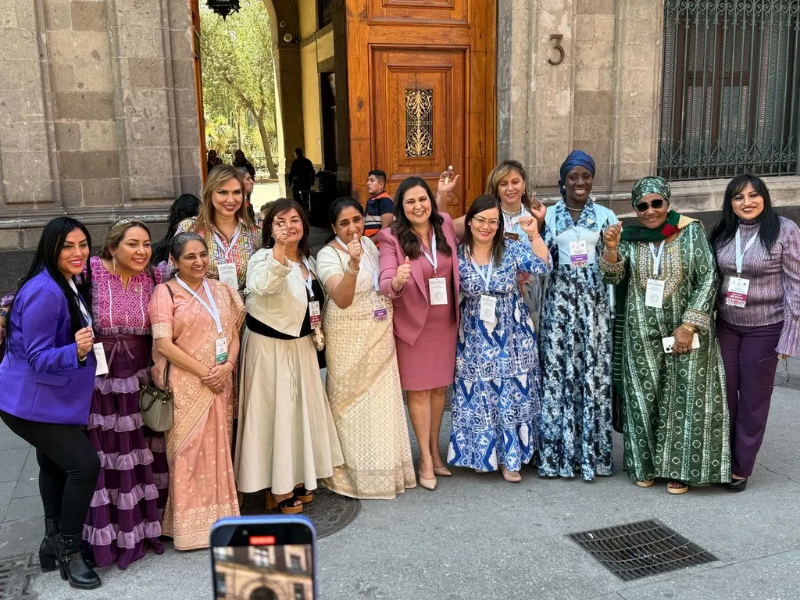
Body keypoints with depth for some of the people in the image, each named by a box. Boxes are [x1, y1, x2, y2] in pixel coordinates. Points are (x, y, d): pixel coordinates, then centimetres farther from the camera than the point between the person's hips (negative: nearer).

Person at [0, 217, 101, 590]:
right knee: (85, 464, -15)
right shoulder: (44, 293, -26)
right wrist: (75, 352, -41)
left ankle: (54, 543, 37)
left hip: (52, 399, 10)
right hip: (33, 402, -10)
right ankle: (69, 552, 1)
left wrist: (85, 346, -1)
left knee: (56, 466, 20)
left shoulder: (71, 286, 3)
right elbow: (38, 358, -26)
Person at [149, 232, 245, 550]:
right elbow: (164, 345, -12)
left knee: (218, 449, 10)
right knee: (188, 452, -2)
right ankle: (192, 526, 8)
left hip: (220, 384, 5)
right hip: (185, 386, -5)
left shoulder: (221, 291, 12)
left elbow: (234, 334, 12)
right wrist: (204, 372, -13)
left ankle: (219, 518, 22)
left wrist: (227, 366, -7)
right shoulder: (166, 292, -4)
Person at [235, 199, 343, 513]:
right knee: (275, 411, -1)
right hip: (270, 348, -8)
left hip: (302, 346, 8)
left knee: (302, 409, 14)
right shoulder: (264, 258, -15)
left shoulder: (308, 261, 8)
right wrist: (279, 248, -49)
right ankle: (277, 489, 10)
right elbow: (264, 286, -39)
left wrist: (317, 334, 15)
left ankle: (295, 479, 30)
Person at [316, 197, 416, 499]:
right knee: (351, 403, 1)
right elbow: (342, 300, -28)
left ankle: (383, 468, 25)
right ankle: (353, 473, 16)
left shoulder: (368, 243, 7)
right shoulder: (328, 255, -13)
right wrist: (353, 264, -39)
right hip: (349, 338, -6)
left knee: (382, 399, 10)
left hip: (381, 335, 6)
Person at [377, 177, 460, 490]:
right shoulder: (391, 237, -14)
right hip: (413, 323, -4)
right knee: (418, 390, 4)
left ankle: (435, 450, 32)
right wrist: (397, 281, -44)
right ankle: (426, 458, 17)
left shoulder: (445, 224, -2)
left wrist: (458, 311, 10)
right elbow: (385, 283, -22)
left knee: (439, 386, 15)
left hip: (445, 322, 4)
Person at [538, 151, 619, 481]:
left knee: (594, 369, 2)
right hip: (559, 300, 0)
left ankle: (592, 450, 13)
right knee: (558, 370, 0)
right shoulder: (549, 215, 6)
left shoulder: (605, 216, 6)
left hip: (594, 300, 1)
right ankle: (558, 452, 10)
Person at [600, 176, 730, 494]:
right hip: (642, 335, 2)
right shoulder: (630, 238, 3)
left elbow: (707, 279, -7)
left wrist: (688, 326, -14)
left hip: (685, 331, -2)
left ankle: (679, 468, 16)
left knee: (683, 398, 3)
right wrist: (611, 248, -24)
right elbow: (613, 278, -5)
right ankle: (646, 464, 23)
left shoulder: (691, 232, -5)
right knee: (644, 398, 8)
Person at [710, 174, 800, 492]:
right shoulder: (722, 233, 3)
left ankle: (741, 468, 21)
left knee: (753, 399, 7)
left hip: (765, 328, -3)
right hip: (726, 325, 4)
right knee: (723, 394, 7)